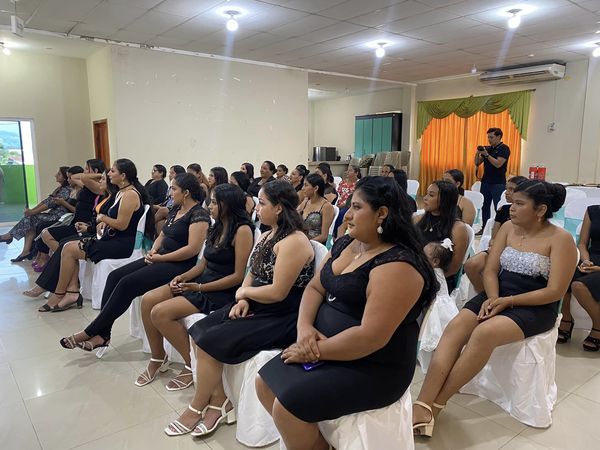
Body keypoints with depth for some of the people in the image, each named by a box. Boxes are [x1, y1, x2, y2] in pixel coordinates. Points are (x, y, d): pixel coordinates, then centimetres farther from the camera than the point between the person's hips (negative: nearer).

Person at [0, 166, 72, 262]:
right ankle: (26, 251, -14)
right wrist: (32, 210, 1)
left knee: (31, 218, -15)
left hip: (58, 217, -9)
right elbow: (47, 200, 12)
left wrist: (32, 212, -13)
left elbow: (51, 203, -17)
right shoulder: (60, 188, 18)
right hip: (52, 214, 9)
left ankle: (10, 235, 1)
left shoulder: (66, 190, -12)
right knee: (30, 221, -8)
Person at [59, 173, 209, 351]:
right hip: (160, 258, 9)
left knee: (127, 284, -20)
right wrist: (153, 250, 1)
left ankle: (91, 332, -7)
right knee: (115, 276, -6)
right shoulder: (175, 210, 16)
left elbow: (193, 249, -21)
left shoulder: (198, 214, -13)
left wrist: (161, 258, -16)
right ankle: (102, 334, -7)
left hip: (179, 265, -9)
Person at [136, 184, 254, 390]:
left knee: (160, 313, -20)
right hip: (203, 280, 9)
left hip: (222, 292, -9)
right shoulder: (217, 228, 12)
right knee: (148, 300, -5)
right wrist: (183, 277, -2)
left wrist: (200, 288, -16)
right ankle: (157, 358, 11)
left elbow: (238, 276, -18)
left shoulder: (242, 230, -14)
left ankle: (193, 365, -3)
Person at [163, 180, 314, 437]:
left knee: (209, 342, -16)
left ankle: (198, 408, 8)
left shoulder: (293, 242, -19)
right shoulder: (267, 235, 12)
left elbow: (277, 293, -23)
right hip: (256, 307, 9)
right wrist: (243, 299, -7)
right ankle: (219, 402, 3)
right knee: (199, 331, -5)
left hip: (280, 318, -9)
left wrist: (243, 292, -7)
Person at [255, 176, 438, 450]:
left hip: (372, 368, -8)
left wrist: (315, 352, -18)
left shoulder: (396, 266, -22)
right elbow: (315, 288, 8)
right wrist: (305, 327, -12)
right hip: (325, 347, 9)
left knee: (287, 405, -19)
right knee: (265, 383, 3)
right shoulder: (344, 244, 6)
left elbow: (371, 337, -27)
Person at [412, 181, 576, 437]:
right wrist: (493, 299, -13)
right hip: (498, 297, 5)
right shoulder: (508, 228, 8)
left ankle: (435, 404, -24)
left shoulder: (561, 239, -7)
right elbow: (490, 270, 6)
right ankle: (422, 406, -33)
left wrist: (508, 301, -17)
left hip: (535, 308, -5)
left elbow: (555, 292, -12)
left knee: (484, 333, -34)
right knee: (455, 328, -24)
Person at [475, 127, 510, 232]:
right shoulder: (487, 148, 13)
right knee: (484, 206, 8)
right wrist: (478, 153, -5)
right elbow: (477, 163, 12)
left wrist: (486, 154, -20)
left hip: (498, 183, -6)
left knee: (499, 208, -5)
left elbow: (498, 164, -18)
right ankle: (484, 228, 15)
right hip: (485, 182, 7)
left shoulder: (504, 149, -6)